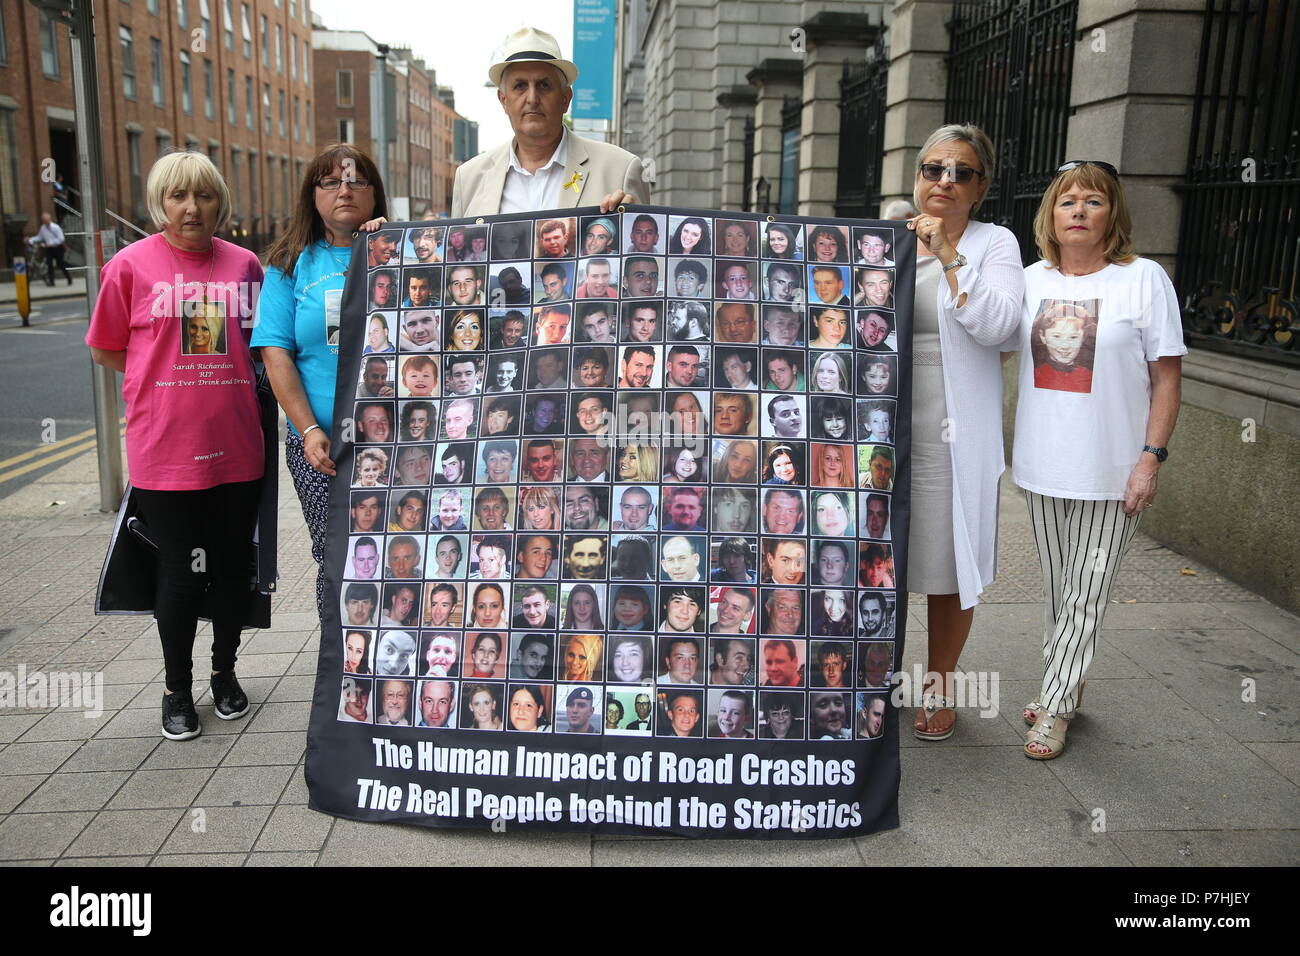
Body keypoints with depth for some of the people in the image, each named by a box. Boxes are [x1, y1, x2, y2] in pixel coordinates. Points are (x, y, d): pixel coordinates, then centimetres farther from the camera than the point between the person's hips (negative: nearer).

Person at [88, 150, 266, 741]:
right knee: (179, 573, 6)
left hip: (235, 447, 3)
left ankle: (225, 672, 34)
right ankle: (177, 688, 27)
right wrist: (175, 377, 0)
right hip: (164, 449, -2)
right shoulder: (132, 265, -3)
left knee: (233, 566, 12)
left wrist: (219, 377, 3)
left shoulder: (244, 264, 4)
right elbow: (106, 351, 5)